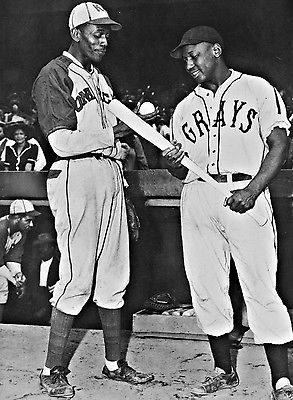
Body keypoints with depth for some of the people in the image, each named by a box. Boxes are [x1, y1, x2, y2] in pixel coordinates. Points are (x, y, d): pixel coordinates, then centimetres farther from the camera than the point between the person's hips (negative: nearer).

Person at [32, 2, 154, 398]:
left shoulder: (100, 78, 22)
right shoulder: (54, 76, -5)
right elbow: (63, 142, -16)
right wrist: (112, 143, -6)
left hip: (111, 177, 8)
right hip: (76, 177, -8)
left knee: (114, 277, 9)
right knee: (76, 279, -6)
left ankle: (114, 362, 21)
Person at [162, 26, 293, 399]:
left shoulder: (257, 89, 7)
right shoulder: (184, 108, 20)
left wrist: (252, 190, -15)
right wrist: (173, 164, -5)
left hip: (245, 194, -4)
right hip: (197, 198, 5)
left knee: (261, 290, -6)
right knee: (205, 289, 5)